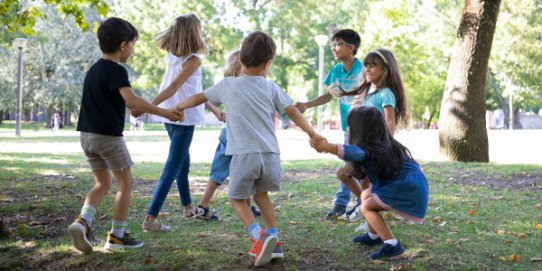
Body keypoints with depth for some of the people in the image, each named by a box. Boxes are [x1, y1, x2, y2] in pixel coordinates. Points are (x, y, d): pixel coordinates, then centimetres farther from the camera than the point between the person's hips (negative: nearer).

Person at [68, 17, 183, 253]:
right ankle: (117, 235, 8)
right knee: (125, 182, 6)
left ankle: (83, 221, -4)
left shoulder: (94, 69, 14)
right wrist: (163, 112, -24)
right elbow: (131, 101, -27)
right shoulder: (116, 70, -14)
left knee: (102, 183, 17)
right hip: (109, 135, -8)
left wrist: (135, 108, 27)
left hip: (87, 134, 8)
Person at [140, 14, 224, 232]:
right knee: (172, 169, -5)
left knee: (183, 162, 23)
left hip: (169, 116, 8)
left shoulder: (172, 56, 11)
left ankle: (188, 207, 39)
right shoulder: (193, 60, -13)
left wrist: (214, 109, 20)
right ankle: (150, 218, -9)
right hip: (183, 118, -8)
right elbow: (174, 87, -23)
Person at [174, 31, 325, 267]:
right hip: (270, 155, 3)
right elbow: (293, 112, 6)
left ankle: (259, 237, -8)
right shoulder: (270, 87, 9)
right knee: (261, 195, 25)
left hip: (244, 155, -2)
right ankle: (272, 239, 20)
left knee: (237, 198, 13)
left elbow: (200, 98, 20)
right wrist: (313, 134, 15)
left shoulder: (227, 85, 7)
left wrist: (177, 107, 36)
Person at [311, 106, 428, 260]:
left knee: (366, 207, -4)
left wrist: (324, 146, -48)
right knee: (366, 195, 18)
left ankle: (392, 245, -12)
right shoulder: (382, 144, 14)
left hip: (408, 189, -10)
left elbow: (354, 152, -37)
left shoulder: (371, 148, -16)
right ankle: (374, 236, 30)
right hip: (408, 185, 10)